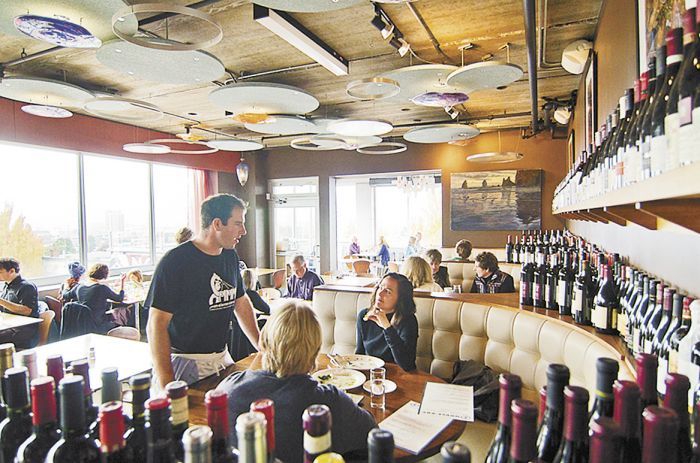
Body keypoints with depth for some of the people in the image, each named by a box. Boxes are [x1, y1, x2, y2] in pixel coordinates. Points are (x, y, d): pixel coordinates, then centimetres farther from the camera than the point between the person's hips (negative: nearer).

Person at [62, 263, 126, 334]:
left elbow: (65, 296, 18)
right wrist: (122, 281, 5)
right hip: (98, 327, -7)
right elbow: (120, 298, -6)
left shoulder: (79, 287, 0)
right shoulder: (102, 288, -18)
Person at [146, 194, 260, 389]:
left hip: (222, 358, 6)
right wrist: (166, 384, -22)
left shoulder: (230, 256, 5)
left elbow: (241, 303, 15)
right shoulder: (175, 261, -17)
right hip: (184, 361, -6)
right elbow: (156, 325, -17)